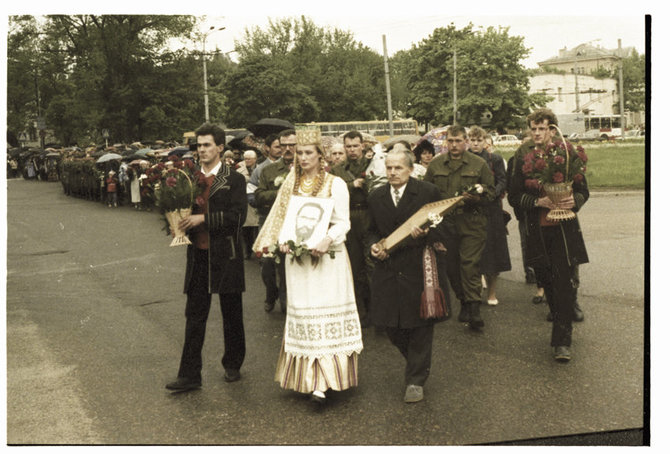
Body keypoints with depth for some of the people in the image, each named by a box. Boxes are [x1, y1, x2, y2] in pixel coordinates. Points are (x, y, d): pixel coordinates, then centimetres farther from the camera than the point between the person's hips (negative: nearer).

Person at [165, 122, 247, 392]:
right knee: (195, 316, 5)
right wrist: (181, 223, -7)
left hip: (225, 255, -3)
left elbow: (238, 216, -15)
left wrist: (203, 218, -20)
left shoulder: (234, 179, -5)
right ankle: (190, 375, 10)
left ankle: (232, 365, 28)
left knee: (231, 314, 11)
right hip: (198, 255, 4)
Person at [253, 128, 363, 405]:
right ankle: (307, 378, 11)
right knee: (302, 315, 4)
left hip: (327, 256, -4)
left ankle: (321, 382, -10)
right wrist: (283, 240, -4)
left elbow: (343, 222, -5)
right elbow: (284, 217, 16)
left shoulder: (335, 184, -1)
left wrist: (327, 240, -23)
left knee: (327, 312, -8)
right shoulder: (291, 184, 12)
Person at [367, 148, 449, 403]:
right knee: (390, 325, 7)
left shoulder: (428, 192, -3)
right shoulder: (376, 197, 9)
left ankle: (415, 380, 17)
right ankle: (418, 364, 34)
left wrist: (426, 233, -21)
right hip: (388, 270, 4)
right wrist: (373, 246, -3)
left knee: (420, 327, 2)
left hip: (420, 269, -4)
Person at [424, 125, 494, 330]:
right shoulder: (435, 164, 10)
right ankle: (463, 301, 22)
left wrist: (476, 198, -15)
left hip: (472, 223, -3)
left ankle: (474, 308, -7)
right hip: (445, 222, 3)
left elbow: (490, 192, 5)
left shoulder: (479, 164, 4)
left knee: (470, 264, -9)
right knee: (452, 265, 7)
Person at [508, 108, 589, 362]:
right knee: (546, 281, 10)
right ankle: (561, 328, 31)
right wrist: (539, 202, -16)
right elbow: (514, 197, 1)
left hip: (564, 228, -1)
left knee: (565, 282, -6)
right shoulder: (523, 157, 2)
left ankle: (562, 341, -1)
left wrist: (574, 200, -16)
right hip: (537, 229, 2)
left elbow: (583, 190, 7)